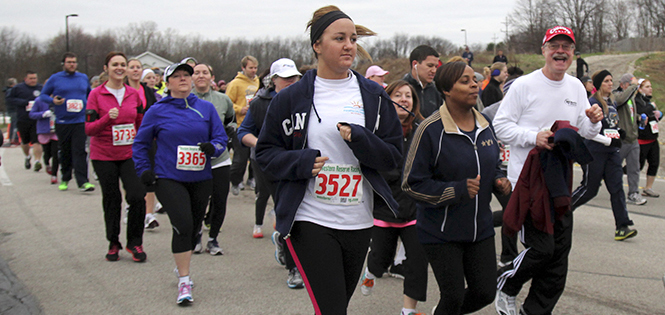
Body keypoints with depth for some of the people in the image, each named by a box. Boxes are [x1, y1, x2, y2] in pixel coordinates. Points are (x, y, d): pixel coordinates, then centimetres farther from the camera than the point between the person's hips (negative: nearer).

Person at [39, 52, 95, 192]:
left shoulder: (83, 78, 11)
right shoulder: (55, 79, 4)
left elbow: (90, 95, 27)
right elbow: (43, 95, 7)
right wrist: (53, 100, -12)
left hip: (80, 121, 0)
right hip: (62, 122, 0)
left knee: (80, 151, -11)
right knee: (65, 153, 9)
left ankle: (83, 182, -16)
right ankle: (65, 179, 24)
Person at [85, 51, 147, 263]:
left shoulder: (133, 94, 6)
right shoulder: (96, 94, -4)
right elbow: (89, 129, -8)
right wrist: (108, 118, -24)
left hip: (130, 154, 2)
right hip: (104, 156, -2)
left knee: (137, 196, -12)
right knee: (111, 200, 6)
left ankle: (135, 243, 5)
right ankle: (113, 244, 24)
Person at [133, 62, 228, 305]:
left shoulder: (206, 108, 4)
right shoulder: (158, 111, -1)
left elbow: (221, 137, 7)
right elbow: (141, 143, 9)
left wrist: (213, 147, -15)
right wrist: (144, 170, -1)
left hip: (201, 179, 4)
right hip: (169, 179, -3)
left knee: (194, 227, 13)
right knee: (183, 225, -17)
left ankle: (181, 268, 38)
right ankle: (184, 281, -7)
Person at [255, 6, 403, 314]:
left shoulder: (374, 96, 7)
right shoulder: (291, 97, 0)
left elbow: (393, 156, 5)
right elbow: (266, 152, 5)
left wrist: (358, 138, -13)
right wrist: (302, 162, -14)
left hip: (358, 222, 4)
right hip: (310, 221, -4)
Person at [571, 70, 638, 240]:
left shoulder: (612, 102, 12)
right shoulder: (592, 103, -13)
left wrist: (618, 131, 6)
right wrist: (609, 140, -18)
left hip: (612, 152, 7)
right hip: (595, 152, -7)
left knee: (617, 187, -2)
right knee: (589, 189, 3)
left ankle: (622, 226, -5)